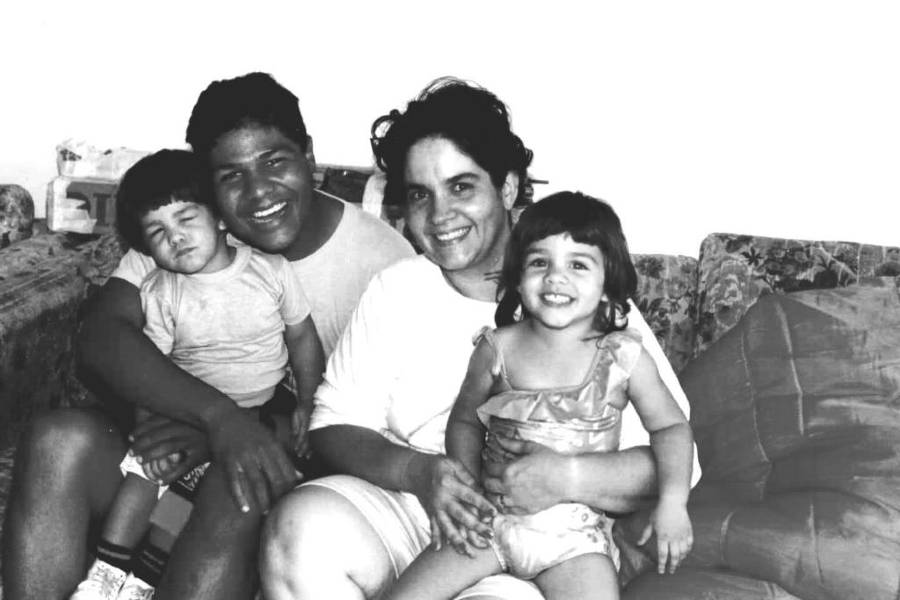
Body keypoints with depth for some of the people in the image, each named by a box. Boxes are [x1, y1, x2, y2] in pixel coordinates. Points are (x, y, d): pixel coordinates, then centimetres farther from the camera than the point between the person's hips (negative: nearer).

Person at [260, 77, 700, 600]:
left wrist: (568, 478, -25)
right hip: (404, 510, 3)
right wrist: (415, 471, -16)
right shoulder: (394, 291, 8)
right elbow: (335, 424, 4)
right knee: (300, 523, -26)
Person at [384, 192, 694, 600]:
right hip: (493, 517, 2)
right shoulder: (497, 349, -3)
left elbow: (670, 426, 3)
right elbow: (465, 420, 10)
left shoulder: (622, 357, -7)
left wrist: (673, 503, -11)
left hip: (573, 532, -1)